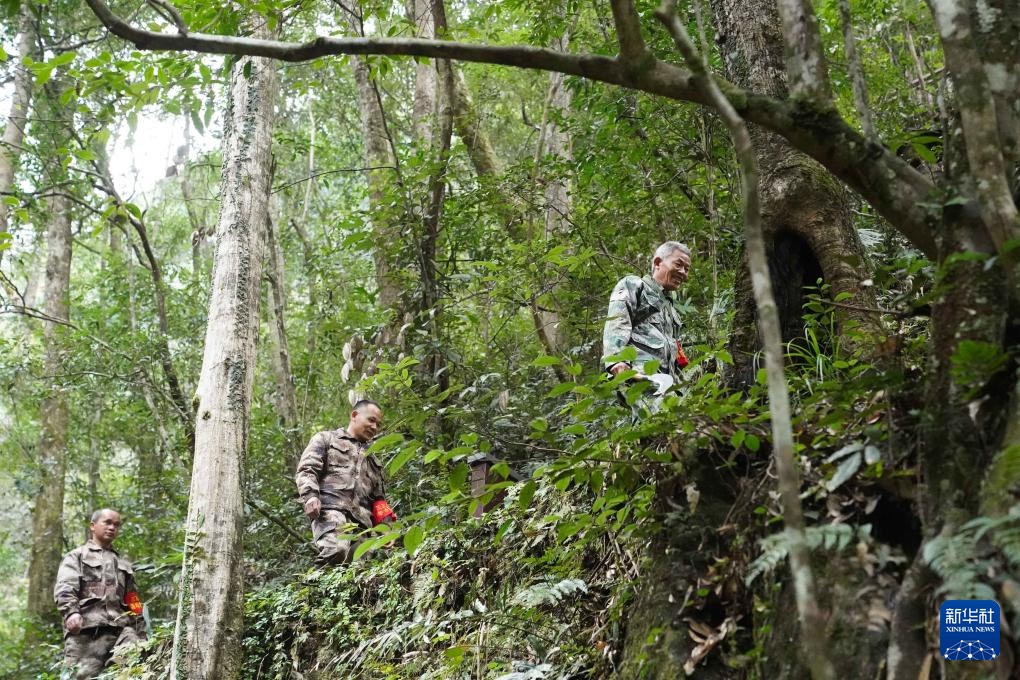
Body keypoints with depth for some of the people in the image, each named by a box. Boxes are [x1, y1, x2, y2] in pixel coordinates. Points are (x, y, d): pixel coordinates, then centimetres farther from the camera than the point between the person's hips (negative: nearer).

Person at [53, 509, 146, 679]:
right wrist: (71, 612, -23)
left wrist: (141, 636, 18)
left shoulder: (124, 563, 31)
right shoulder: (77, 556, 15)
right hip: (85, 630, -3)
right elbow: (64, 588, -4)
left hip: (120, 629, 4)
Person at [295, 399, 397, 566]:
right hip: (331, 510, -5)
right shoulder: (326, 439, 20)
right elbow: (306, 469, 5)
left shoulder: (372, 460, 36)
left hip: (362, 520, 5)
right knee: (337, 550, -35)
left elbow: (378, 498, 34)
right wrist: (310, 495, -15)